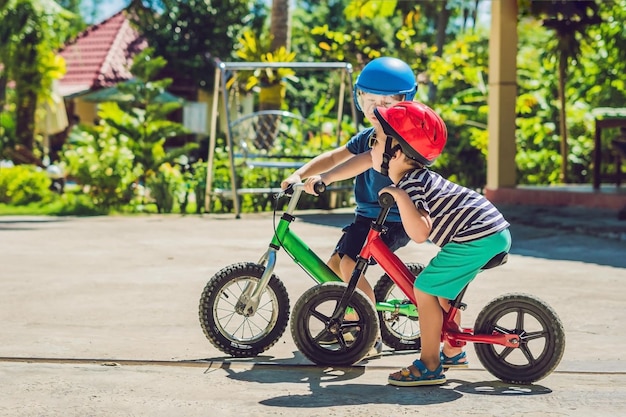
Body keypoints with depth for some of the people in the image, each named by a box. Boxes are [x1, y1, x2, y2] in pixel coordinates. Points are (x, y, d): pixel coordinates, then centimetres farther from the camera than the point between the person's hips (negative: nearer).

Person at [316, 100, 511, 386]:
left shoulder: (411, 186, -18)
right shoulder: (412, 172, 11)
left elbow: (419, 233, -29)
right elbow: (367, 159, 26)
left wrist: (400, 197, -33)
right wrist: (326, 178, 28)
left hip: (478, 238, -11)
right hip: (494, 231, 11)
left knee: (424, 289, -7)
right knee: (442, 287, 24)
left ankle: (429, 367, -2)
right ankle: (453, 352, 36)